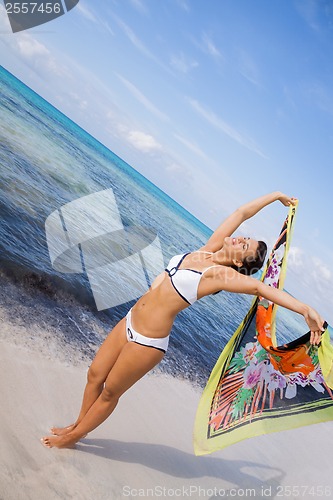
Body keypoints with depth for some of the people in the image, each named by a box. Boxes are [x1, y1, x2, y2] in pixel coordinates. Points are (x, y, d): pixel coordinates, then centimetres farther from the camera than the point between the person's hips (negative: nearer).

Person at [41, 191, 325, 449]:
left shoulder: (223, 274, -18)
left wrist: (306, 309, -42)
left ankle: (73, 437, 34)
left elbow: (260, 287, -31)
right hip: (131, 321, 7)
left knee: (109, 392, 10)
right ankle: (78, 425, 41)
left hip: (148, 340, -7)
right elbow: (241, 213, 6)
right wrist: (275, 196, 14)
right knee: (95, 375, 18)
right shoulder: (208, 250, 0)